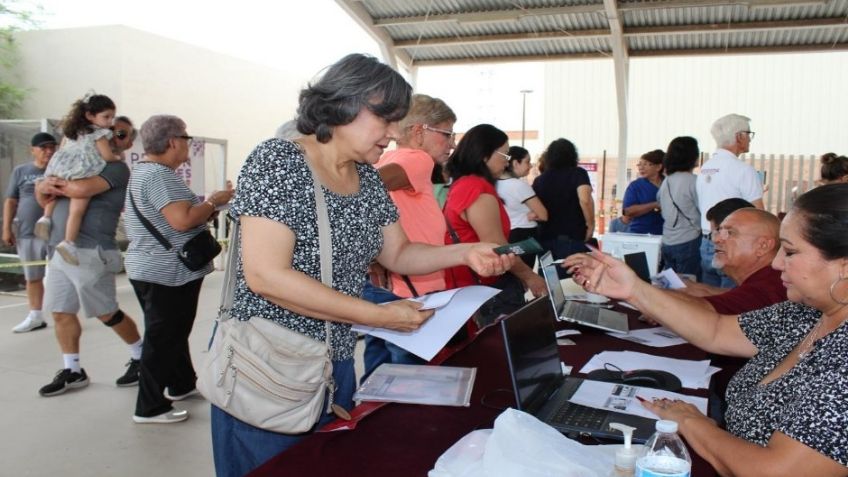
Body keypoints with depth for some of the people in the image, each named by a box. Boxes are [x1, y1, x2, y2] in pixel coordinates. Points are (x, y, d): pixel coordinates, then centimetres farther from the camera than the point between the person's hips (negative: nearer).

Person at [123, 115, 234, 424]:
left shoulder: (144, 172, 15)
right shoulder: (160, 175, -20)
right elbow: (182, 220, -29)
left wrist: (206, 207, 9)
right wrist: (213, 202, -14)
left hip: (151, 269, 11)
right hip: (167, 274, -11)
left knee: (174, 332, 22)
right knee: (162, 339, -2)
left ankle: (182, 384, 38)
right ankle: (150, 408, 7)